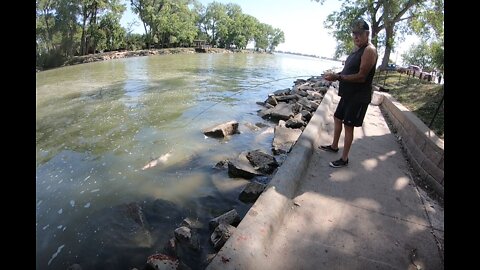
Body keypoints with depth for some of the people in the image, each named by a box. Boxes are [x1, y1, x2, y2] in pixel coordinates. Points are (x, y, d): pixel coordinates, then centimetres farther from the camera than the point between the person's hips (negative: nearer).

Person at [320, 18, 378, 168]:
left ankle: (344, 159, 7)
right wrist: (336, 75, 1)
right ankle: (334, 146, 37)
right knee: (337, 118, 19)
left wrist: (338, 77, -26)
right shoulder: (357, 49, 13)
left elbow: (361, 76, -24)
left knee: (348, 126, -4)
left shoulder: (369, 50, -16)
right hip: (348, 94, 10)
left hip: (359, 97, -10)